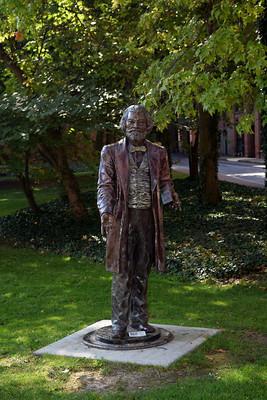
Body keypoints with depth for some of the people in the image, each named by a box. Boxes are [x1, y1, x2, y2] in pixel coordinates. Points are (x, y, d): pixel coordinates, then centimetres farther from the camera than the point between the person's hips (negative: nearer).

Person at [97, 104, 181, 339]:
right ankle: (120, 323, 6)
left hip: (148, 217, 3)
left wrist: (171, 197, -8)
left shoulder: (158, 153, 10)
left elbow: (165, 182, 13)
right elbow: (105, 185, 0)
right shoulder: (111, 152, 3)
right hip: (122, 217, -3)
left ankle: (139, 319, 23)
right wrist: (106, 212, -13)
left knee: (142, 271, 11)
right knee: (122, 272, -2)